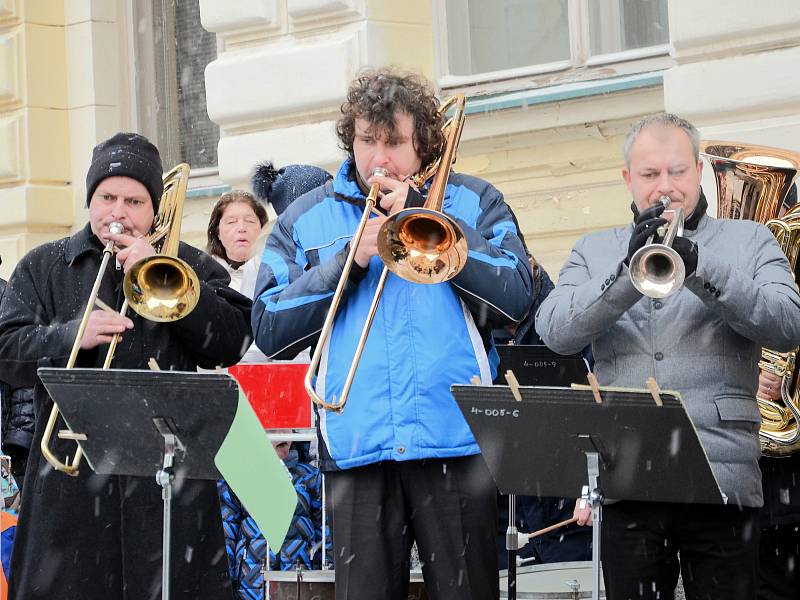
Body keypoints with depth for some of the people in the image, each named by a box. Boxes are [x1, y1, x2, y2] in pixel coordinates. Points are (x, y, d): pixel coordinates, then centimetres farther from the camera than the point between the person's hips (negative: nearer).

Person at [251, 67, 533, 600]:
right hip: (357, 449, 1)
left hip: (455, 440, -1)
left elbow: (515, 300, -5)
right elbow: (269, 331, 4)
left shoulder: (471, 202, 10)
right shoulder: (307, 219, 13)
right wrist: (350, 259, -7)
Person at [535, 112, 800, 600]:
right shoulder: (594, 251, 16)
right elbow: (556, 332, -1)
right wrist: (629, 273, -16)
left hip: (721, 480, -1)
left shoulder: (750, 241, 12)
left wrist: (700, 267, -19)